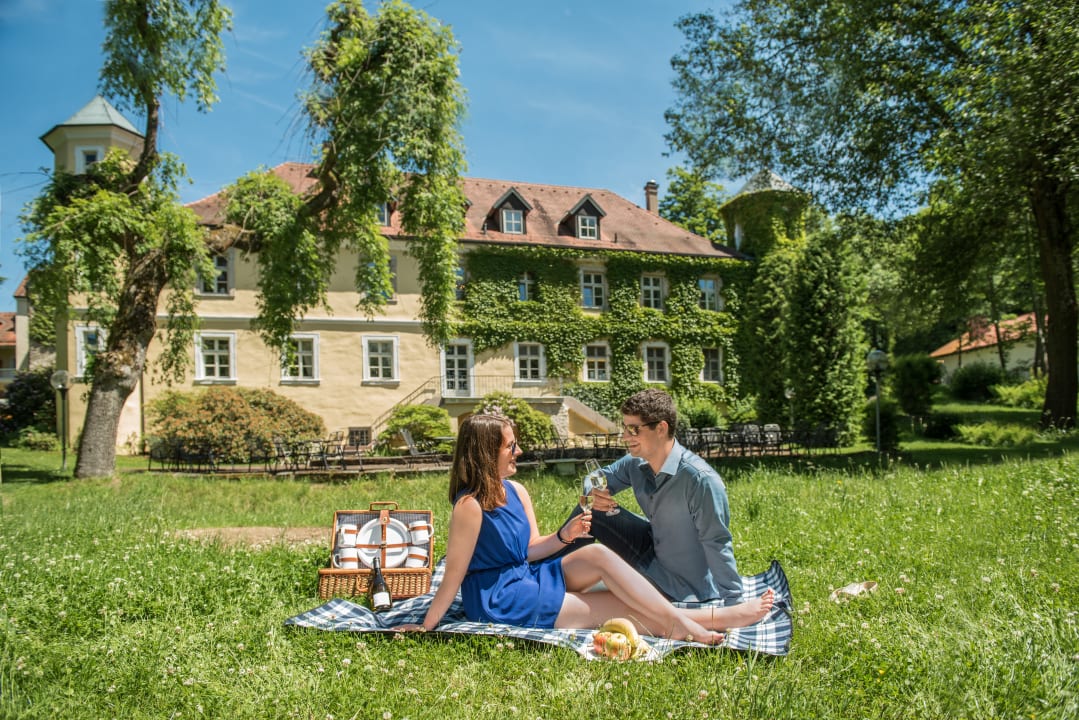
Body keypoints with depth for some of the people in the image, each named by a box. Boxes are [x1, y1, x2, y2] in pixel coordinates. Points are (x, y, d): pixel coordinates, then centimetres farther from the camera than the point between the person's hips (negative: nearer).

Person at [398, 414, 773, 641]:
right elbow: (453, 575, -19)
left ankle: (678, 621, -12)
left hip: (526, 578, 8)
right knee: (621, 609, -11)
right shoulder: (470, 505, -24)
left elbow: (529, 550, 9)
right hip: (500, 602, -8)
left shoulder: (516, 491, 2)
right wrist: (425, 628, -16)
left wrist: (563, 535, -8)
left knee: (598, 554, -12)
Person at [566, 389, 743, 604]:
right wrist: (595, 493, -18)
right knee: (591, 512, -2)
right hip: (652, 552, 7)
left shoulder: (700, 479, -32)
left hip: (685, 589, -6)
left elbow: (718, 546, -28)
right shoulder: (635, 463, -10)